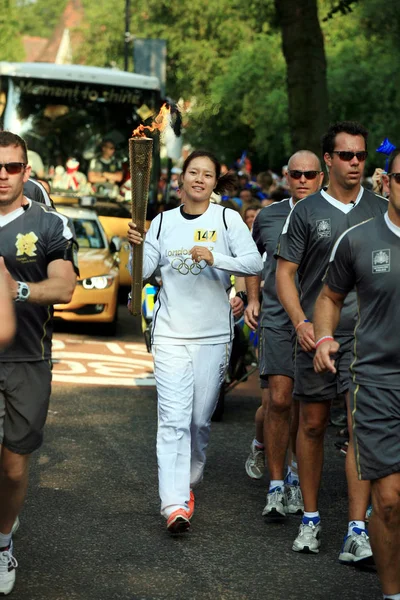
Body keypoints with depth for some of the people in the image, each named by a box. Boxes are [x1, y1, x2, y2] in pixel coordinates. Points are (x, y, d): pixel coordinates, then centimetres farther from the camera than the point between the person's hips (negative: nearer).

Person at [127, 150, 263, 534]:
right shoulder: (164, 222, 9)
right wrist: (135, 246, -14)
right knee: (173, 419, -10)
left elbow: (254, 264, -10)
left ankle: (188, 480, 30)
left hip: (214, 334, 0)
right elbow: (143, 272, 4)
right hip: (170, 333, 0)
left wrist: (214, 258, -23)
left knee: (200, 418, 6)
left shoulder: (228, 219, 3)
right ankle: (175, 504, -15)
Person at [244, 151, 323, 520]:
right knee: (277, 400, -12)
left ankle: (297, 474, 30)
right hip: (277, 320, 0)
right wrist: (252, 299, 14)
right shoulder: (268, 218, 6)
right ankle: (276, 487, -1)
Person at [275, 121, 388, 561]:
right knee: (312, 425, 8)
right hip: (316, 334, 0)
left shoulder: (381, 211, 8)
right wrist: (301, 322, -13)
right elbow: (285, 272, 1)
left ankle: (357, 531, -7)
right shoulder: (306, 212, 2)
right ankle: (310, 519, 22)